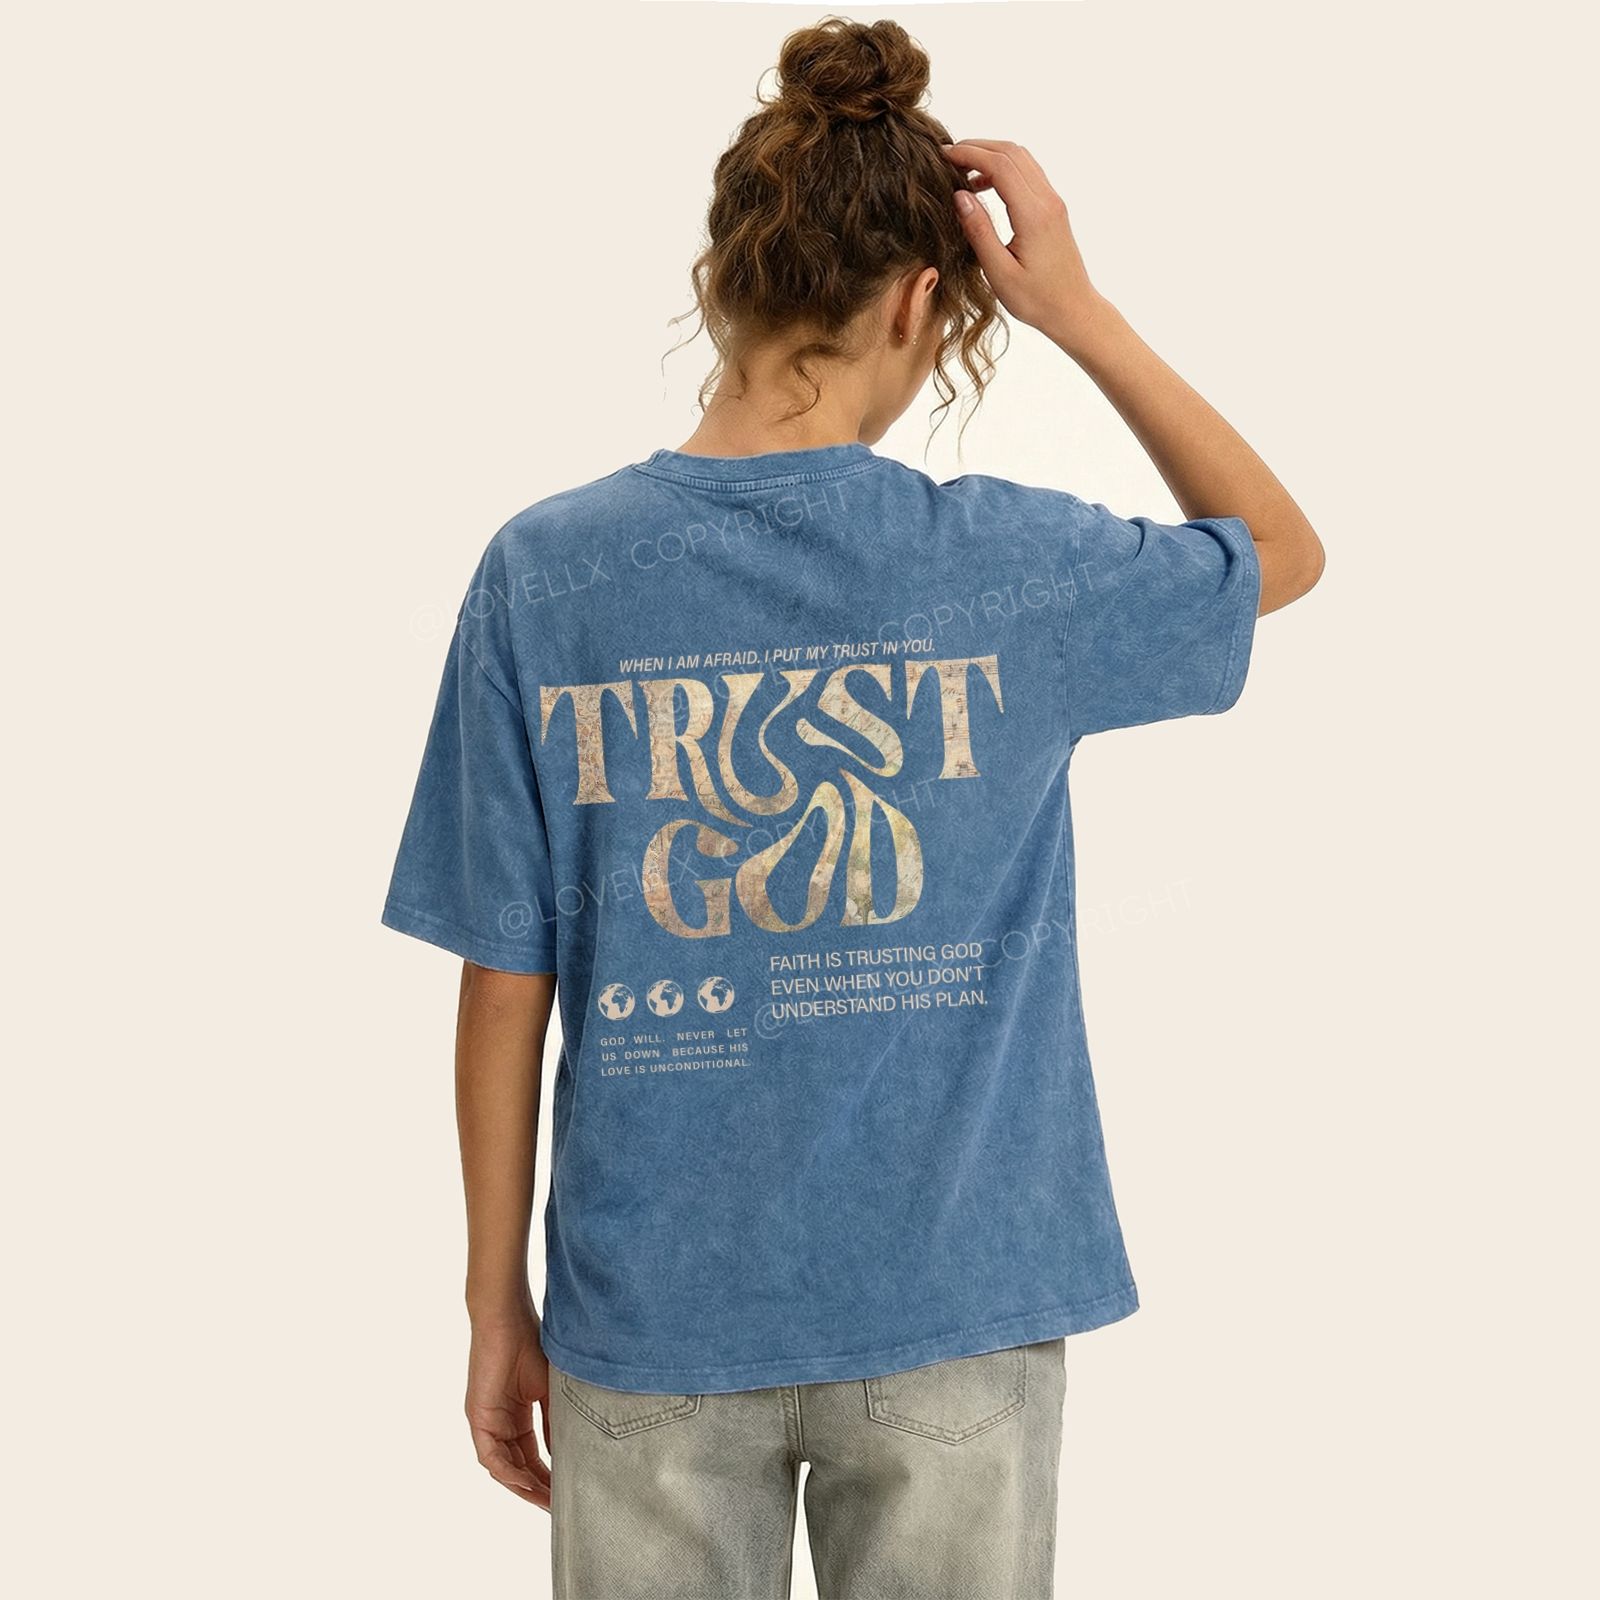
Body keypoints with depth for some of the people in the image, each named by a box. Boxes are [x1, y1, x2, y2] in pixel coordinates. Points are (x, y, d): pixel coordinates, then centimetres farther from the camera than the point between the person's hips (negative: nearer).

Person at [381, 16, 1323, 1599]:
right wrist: (1078, 309, 0)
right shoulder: (1010, 568, -11)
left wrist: (498, 1300, 6)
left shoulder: (542, 577, -10)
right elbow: (1285, 549, 9)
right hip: (954, 1306, 0)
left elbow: (506, 988, -5)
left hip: (655, 1311, 1)